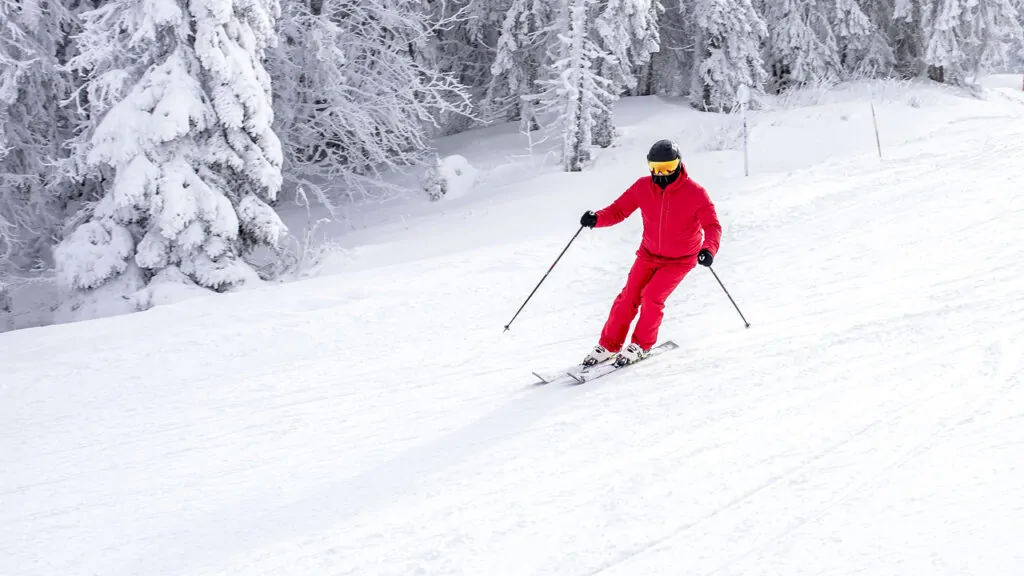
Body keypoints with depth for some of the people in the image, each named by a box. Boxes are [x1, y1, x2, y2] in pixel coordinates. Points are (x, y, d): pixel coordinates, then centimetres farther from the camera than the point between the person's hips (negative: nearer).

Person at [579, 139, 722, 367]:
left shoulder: (695, 193, -21)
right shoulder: (643, 187, -12)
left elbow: (712, 226, -19)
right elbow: (618, 210, -7)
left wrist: (709, 249, -38)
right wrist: (597, 218, -27)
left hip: (680, 259, -3)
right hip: (649, 254, 3)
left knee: (652, 296, -18)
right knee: (629, 297, -6)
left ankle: (641, 345, 4)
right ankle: (608, 345, 9)